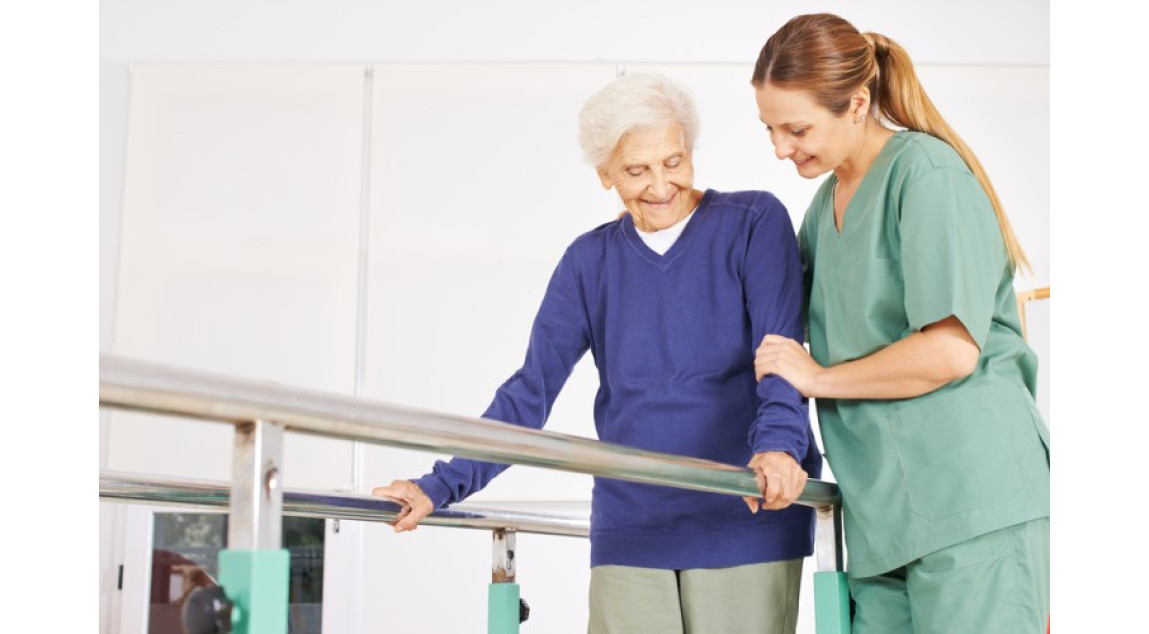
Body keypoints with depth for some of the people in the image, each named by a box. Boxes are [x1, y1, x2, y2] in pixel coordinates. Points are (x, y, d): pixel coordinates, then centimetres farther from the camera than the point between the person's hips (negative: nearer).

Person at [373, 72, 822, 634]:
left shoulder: (754, 223, 1)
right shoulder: (591, 262, 10)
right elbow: (530, 391, 9)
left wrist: (779, 445, -31)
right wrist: (439, 488, 0)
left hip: (745, 526, -2)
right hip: (631, 532, 3)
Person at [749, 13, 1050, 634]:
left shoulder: (926, 174, -8)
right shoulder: (828, 197, 18)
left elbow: (951, 351, -17)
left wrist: (819, 377, -5)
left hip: (971, 502, -7)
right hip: (884, 513, 8)